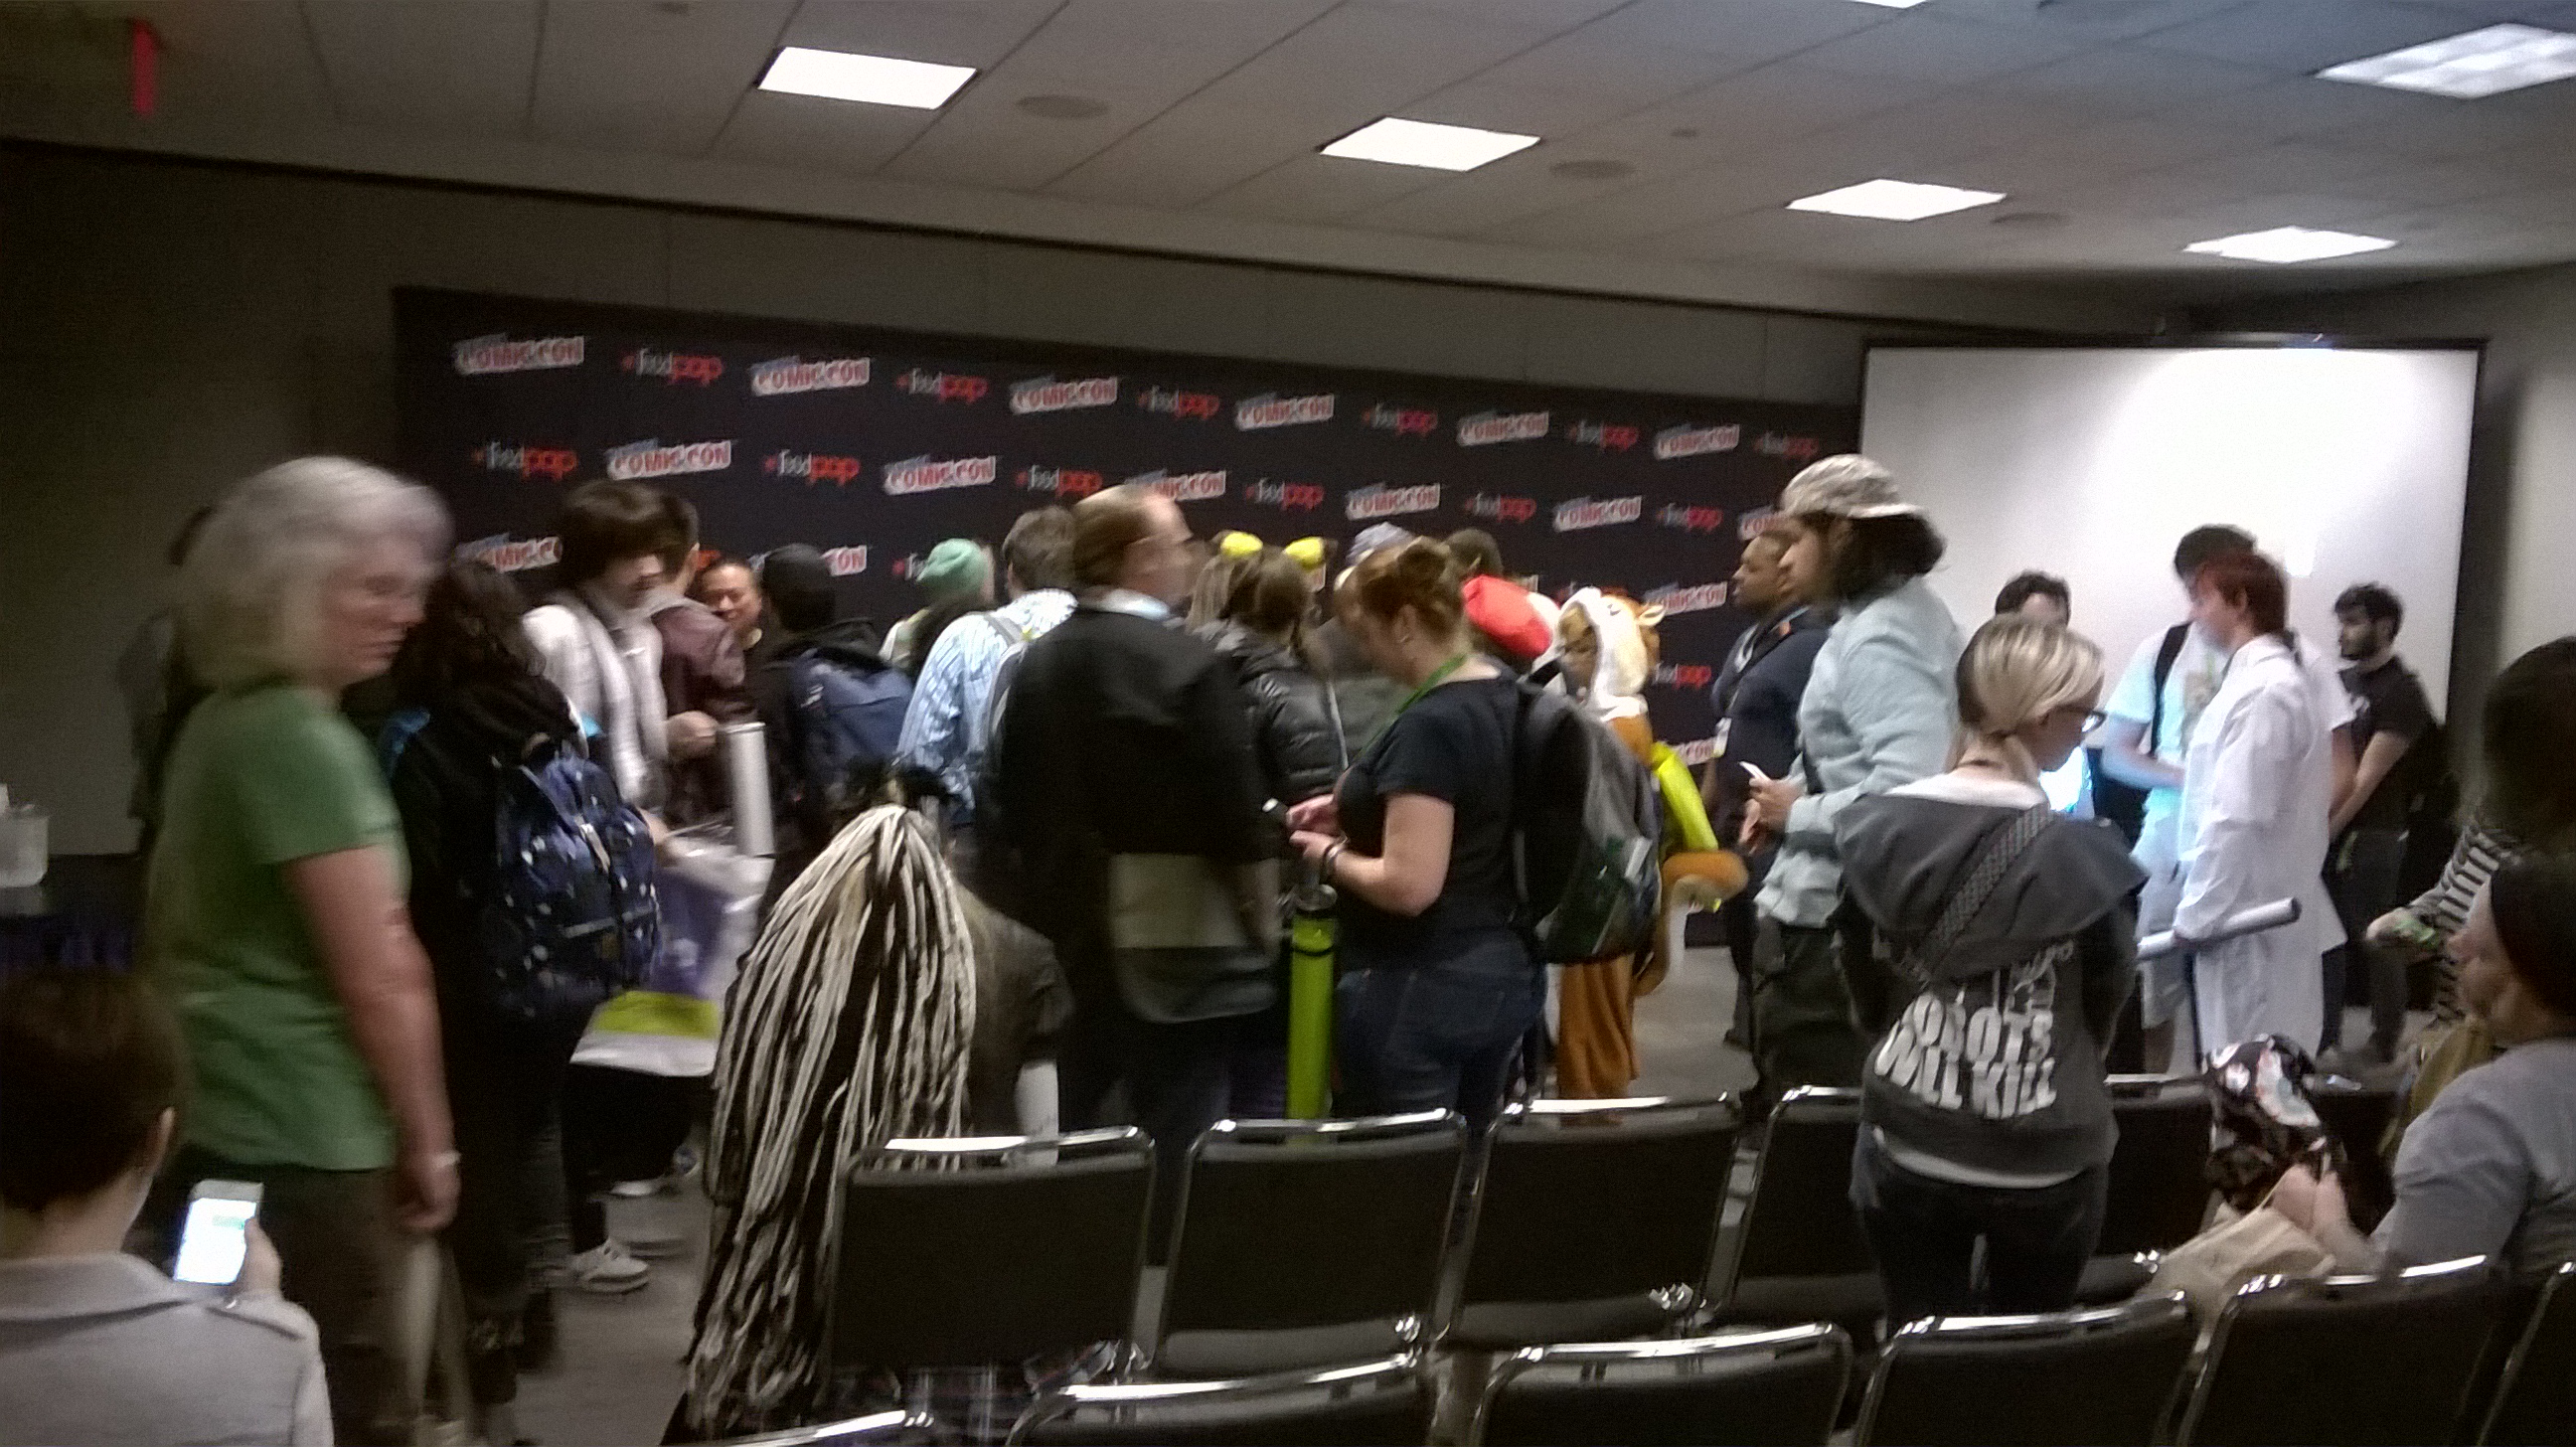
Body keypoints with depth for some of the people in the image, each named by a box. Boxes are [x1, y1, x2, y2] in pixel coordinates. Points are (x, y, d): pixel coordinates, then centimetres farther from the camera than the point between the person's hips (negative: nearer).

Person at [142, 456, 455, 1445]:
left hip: (213, 1120, 10)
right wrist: (428, 1139, -9)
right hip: (298, 1137, -10)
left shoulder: (219, 720, 11)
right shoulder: (305, 741, -19)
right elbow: (379, 977, -20)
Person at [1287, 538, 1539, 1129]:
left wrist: (1332, 857, -9)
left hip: (1420, 993, -9)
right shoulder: (1504, 692, 5)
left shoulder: (1428, 725, -22)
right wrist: (1354, 809, 11)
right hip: (1500, 976, 9)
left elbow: (1409, 886, -26)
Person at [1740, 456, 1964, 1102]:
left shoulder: (1875, 639, -20)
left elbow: (1906, 793, -33)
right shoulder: (1914, 611, 11)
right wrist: (1798, 803, 8)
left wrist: (1799, 813, -17)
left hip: (1829, 920, -10)